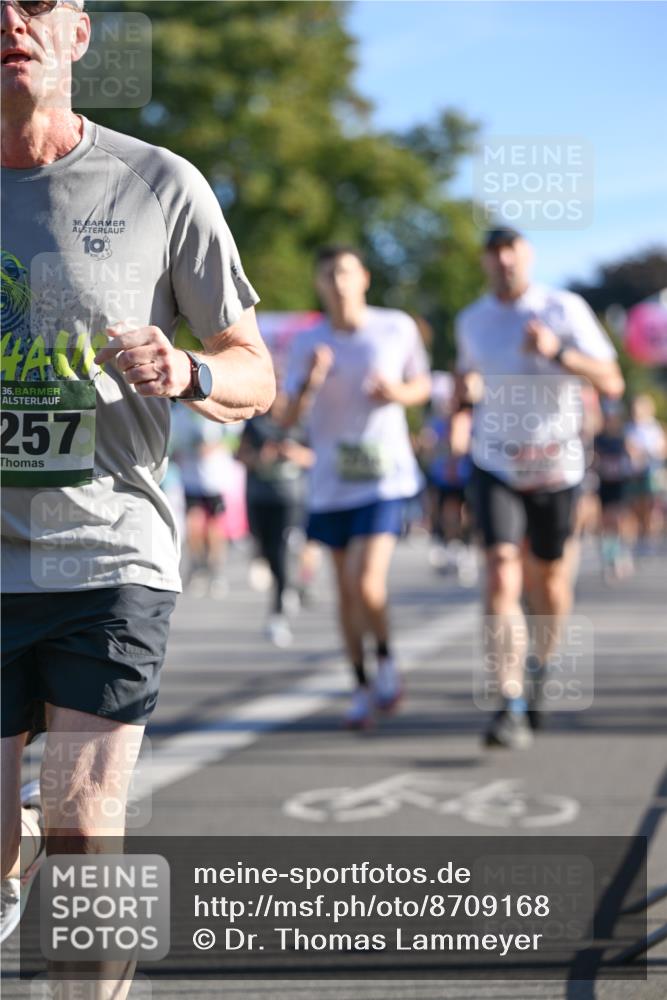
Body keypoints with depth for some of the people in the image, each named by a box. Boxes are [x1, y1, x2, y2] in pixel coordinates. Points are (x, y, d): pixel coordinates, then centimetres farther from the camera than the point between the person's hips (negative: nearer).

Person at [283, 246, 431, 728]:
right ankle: (363, 686, 25)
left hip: (385, 477, -3)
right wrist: (309, 383, -22)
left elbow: (423, 384, 12)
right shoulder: (308, 344, 1)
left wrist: (400, 393, -10)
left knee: (367, 584, -17)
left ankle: (387, 658, 10)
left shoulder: (398, 327, -2)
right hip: (331, 484, 3)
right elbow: (289, 418, -3)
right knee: (346, 590, 10)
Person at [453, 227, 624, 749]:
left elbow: (612, 382, -15)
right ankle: (512, 708, -16)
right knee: (501, 578, -15)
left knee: (548, 574, 13)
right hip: (495, 466, 1)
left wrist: (558, 352, -29)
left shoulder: (566, 310, -8)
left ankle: (541, 662, 44)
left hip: (555, 466, -1)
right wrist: (461, 406, 7)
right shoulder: (472, 320, 3)